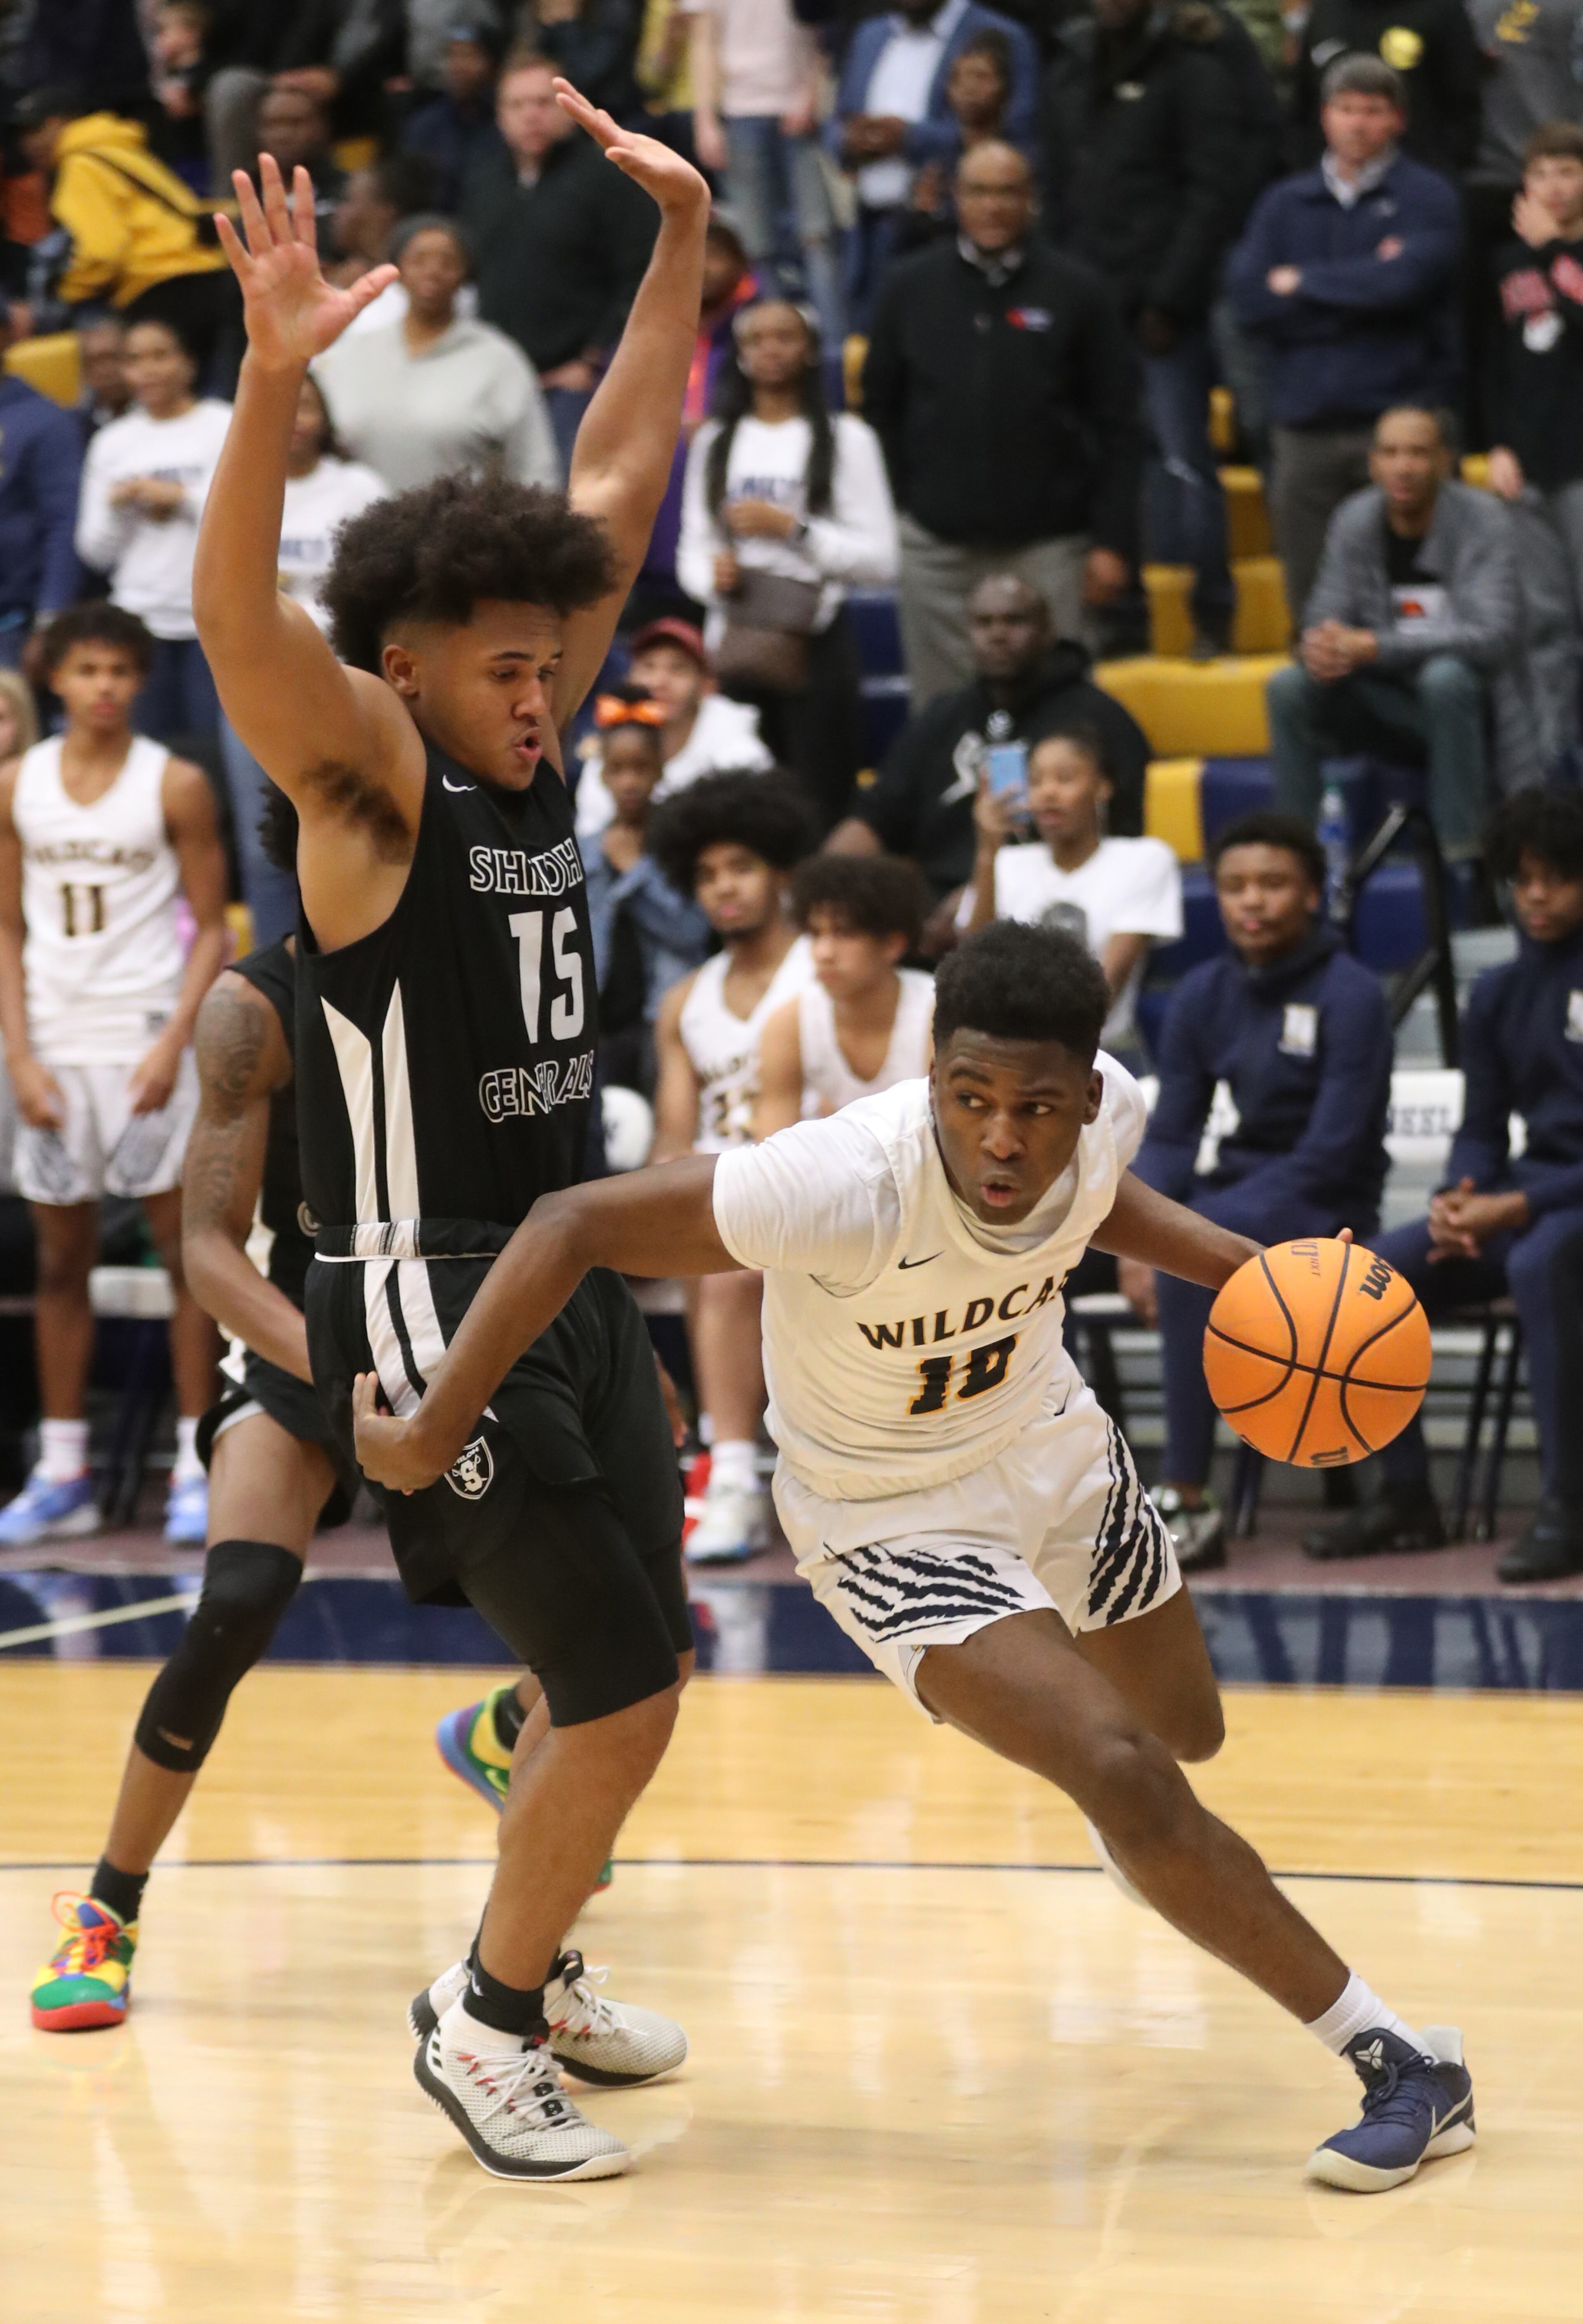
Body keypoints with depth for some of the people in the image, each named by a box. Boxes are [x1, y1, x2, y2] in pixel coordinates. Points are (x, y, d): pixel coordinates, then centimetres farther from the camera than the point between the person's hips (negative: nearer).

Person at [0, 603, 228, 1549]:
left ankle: (196, 1465, 0)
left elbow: (211, 928, -2)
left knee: (186, 1247, -4)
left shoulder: (177, 786, -3)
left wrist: (174, 1043, -14)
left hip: (148, 1039, -3)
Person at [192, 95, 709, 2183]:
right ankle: (484, 2029, 9)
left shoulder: (525, 749, 7)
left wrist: (682, 245, 8)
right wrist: (272, 382, -47)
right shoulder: (365, 773, -13)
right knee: (621, 1691, -8)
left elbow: (619, 483, 12)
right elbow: (240, 619, -33)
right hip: (432, 1300, -8)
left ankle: (528, 1967, 35)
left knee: (635, 1659, 17)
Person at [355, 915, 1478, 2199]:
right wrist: (431, 1434, -32)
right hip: (895, 1517, -6)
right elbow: (572, 1225, -37)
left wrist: (1229, 1263, -9)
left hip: (1054, 1445, 6)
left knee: (1188, 1732, 26)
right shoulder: (852, 1185, -41)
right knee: (1126, 1777, -22)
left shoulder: (1104, 1113, -23)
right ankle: (1400, 2061, -9)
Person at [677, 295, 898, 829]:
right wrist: (713, 575, -7)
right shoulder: (715, 441, 15)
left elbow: (880, 559, -5)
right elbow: (692, 550, 15)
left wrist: (792, 528, -12)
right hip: (734, 640, 4)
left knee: (823, 813, -10)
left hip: (815, 641, -3)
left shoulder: (845, 439, 2)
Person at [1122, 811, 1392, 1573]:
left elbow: (1331, 1153, -17)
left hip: (1323, 1208, -6)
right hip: (1234, 1192, 6)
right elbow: (1170, 1135, 5)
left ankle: (1187, 1503, -31)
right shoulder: (1203, 994, 6)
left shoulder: (1351, 996, -10)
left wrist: (1175, 1234, -25)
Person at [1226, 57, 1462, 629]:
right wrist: (1364, 288, -6)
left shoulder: (1427, 197, 4)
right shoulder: (1284, 204, 14)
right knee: (1313, 607, 5)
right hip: (1306, 426, 3)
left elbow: (1407, 280, -14)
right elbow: (1249, 300, -1)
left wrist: (1302, 283, -2)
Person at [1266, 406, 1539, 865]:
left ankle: (1464, 849, -27)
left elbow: (1492, 636, -26)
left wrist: (1373, 647, -31)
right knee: (1288, 686, -18)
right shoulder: (1355, 521, -1)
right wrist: (1322, 650, -30)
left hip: (1469, 706, -4)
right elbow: (1324, 620, -2)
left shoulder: (1482, 521, -14)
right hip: (1391, 703, 4)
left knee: (1445, 676, -37)